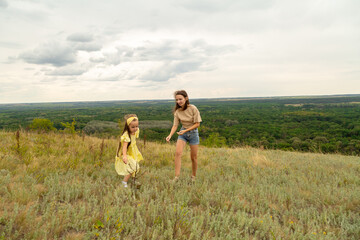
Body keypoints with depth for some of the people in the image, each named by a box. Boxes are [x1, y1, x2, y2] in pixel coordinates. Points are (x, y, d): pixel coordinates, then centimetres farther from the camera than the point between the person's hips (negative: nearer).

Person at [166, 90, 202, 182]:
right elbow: (175, 125, -7)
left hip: (193, 133, -2)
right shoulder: (177, 111, -7)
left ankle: (193, 177, 26)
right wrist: (170, 135, -25)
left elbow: (197, 124, -15)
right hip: (182, 133, 3)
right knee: (178, 153, -17)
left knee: (193, 157, 5)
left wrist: (185, 130, -25)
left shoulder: (193, 108, -18)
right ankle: (176, 177, -13)